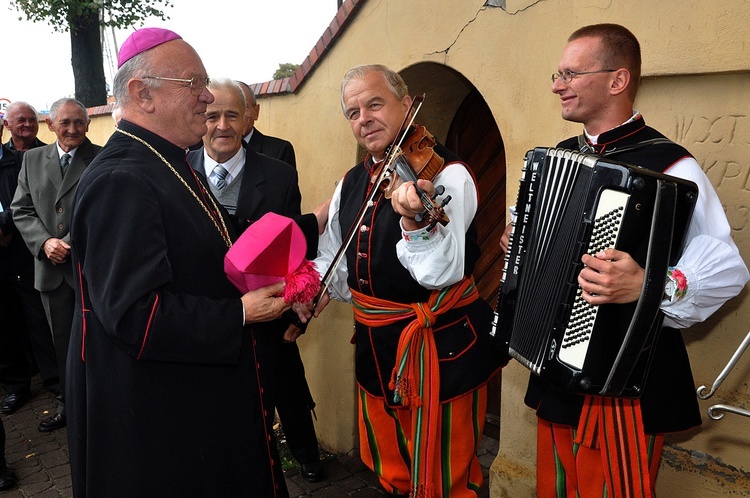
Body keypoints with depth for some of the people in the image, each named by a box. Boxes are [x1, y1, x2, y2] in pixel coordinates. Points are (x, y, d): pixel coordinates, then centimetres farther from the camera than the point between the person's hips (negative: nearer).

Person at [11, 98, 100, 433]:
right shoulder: (33, 159, 10)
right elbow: (21, 210, 9)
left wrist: (71, 244, -16)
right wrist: (44, 242, -8)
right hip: (51, 268, 5)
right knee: (62, 340, 16)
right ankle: (69, 403, 32)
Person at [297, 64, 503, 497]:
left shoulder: (447, 175, -15)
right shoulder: (351, 184, 6)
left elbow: (441, 273, -28)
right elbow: (333, 261, 16)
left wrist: (413, 221, -45)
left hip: (440, 349, -6)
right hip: (374, 347, 7)